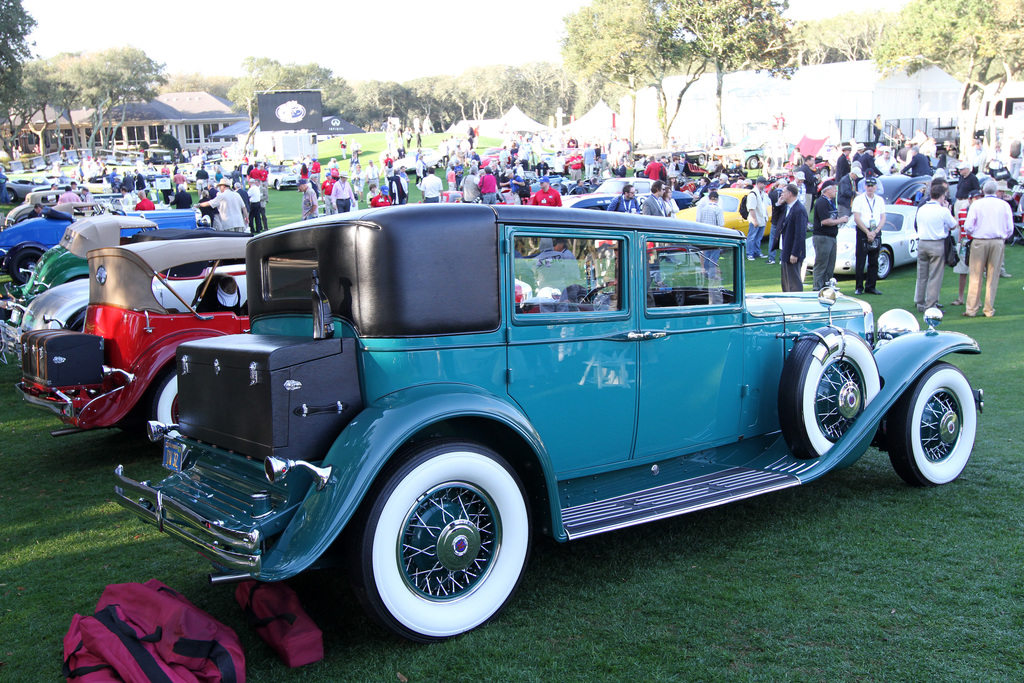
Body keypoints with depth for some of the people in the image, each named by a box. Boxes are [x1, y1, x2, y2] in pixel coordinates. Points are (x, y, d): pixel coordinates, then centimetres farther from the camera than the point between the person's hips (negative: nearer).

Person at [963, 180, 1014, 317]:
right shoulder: (1004, 205, 3)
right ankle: (989, 310, 7)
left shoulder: (976, 204, -1)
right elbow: (1010, 228, 2)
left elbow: (968, 226, -5)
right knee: (993, 277, 5)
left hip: (979, 242, -1)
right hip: (998, 242, 1)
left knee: (975, 276, 2)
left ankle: (971, 309, 3)